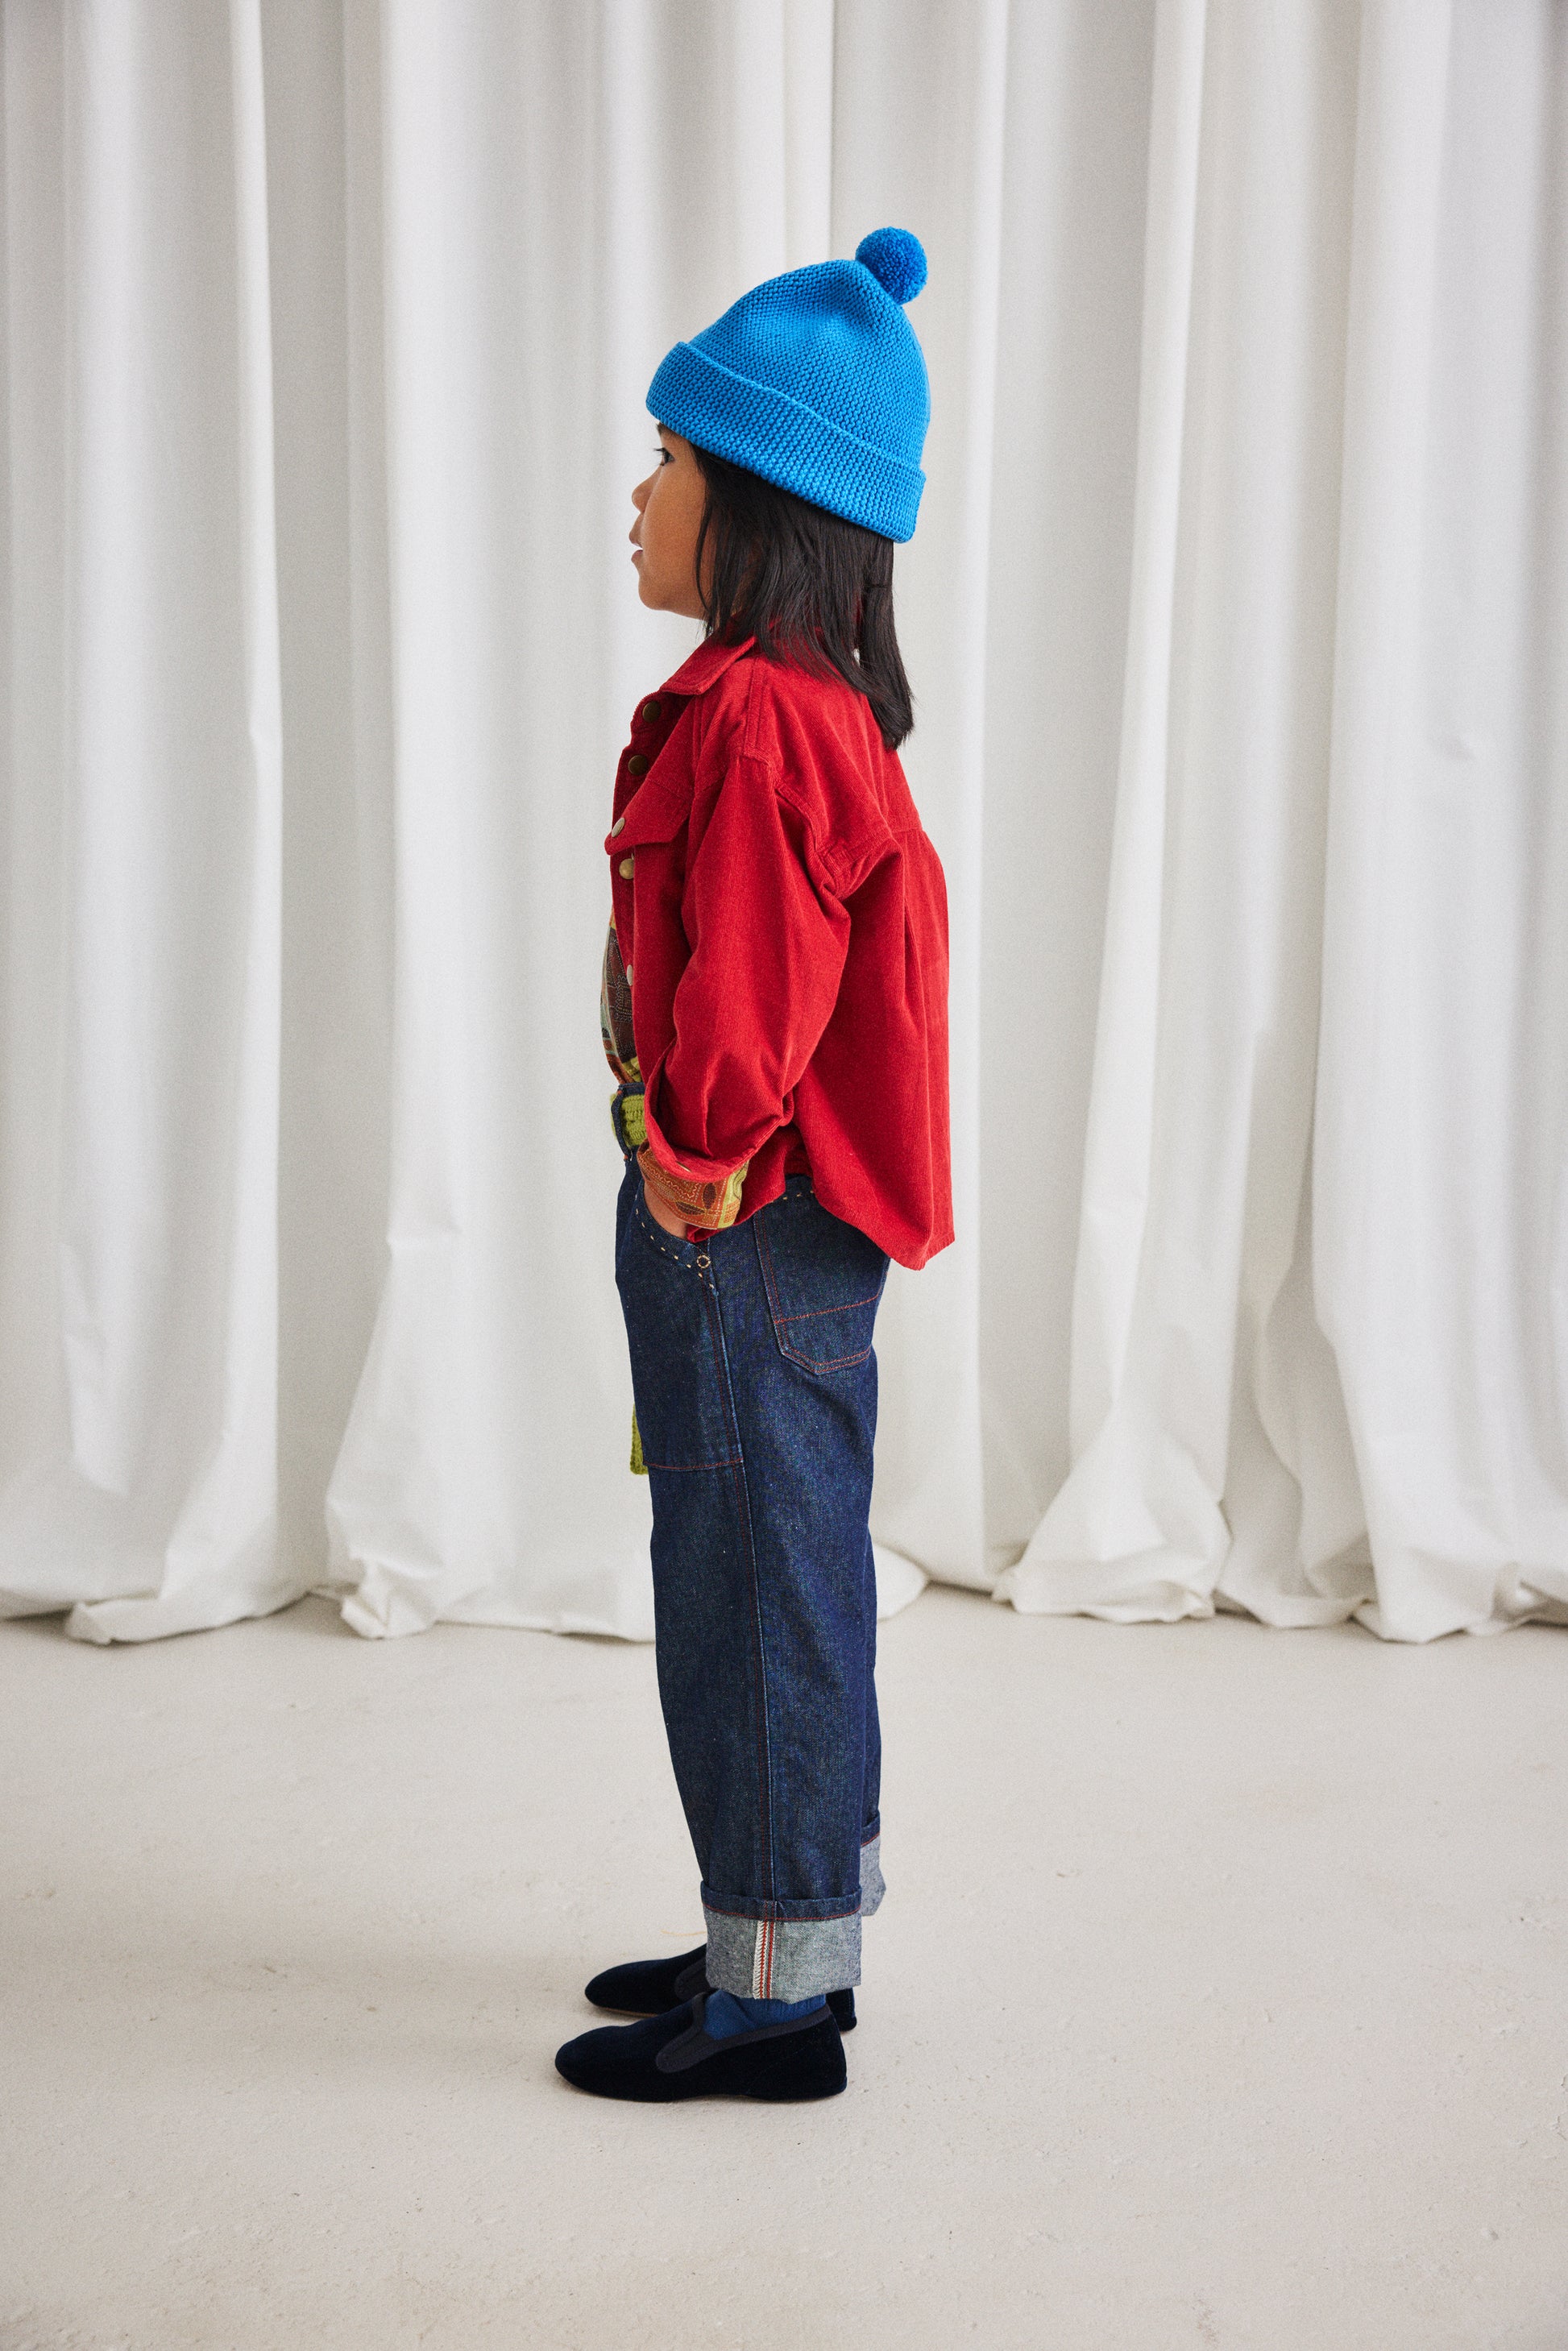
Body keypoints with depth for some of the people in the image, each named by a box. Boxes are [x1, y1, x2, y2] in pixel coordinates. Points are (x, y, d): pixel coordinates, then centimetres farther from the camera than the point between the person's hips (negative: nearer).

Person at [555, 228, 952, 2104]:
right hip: (759, 1225, 10)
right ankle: (781, 1948, 32)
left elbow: (744, 996, -23)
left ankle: (773, 2004, 16)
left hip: (742, 1234, -10)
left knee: (754, 1598, 1)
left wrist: (697, 1162, -9)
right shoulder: (809, 701, 12)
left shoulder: (753, 717, -20)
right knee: (776, 1594, 18)